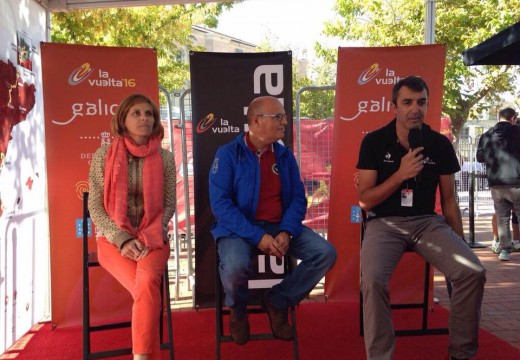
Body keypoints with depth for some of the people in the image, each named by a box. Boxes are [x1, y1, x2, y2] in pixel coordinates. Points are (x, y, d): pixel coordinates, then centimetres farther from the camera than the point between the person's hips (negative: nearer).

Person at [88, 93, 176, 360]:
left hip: (153, 238, 1)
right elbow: (95, 206, -1)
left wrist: (147, 238, -11)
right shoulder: (103, 156, 0)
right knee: (148, 289, -27)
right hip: (113, 238, -1)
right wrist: (123, 239, -13)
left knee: (147, 282, -31)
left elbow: (169, 205, 4)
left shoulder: (164, 158, 4)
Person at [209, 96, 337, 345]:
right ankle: (237, 310, 4)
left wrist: (286, 232, -14)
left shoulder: (285, 155, 9)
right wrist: (258, 237, -23)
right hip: (240, 228, -5)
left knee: (326, 253, -13)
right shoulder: (227, 154, -7)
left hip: (280, 227, 5)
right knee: (235, 266, -35)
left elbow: (298, 198, 6)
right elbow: (220, 204, -15)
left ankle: (278, 301, 7)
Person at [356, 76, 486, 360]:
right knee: (373, 280, -32)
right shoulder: (374, 142, -4)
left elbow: (448, 200, 12)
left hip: (428, 222, 3)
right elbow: (364, 201, -6)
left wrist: (459, 244, 7)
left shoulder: (440, 144, 4)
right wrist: (400, 174, -17)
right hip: (385, 222, -2)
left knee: (473, 272, -20)